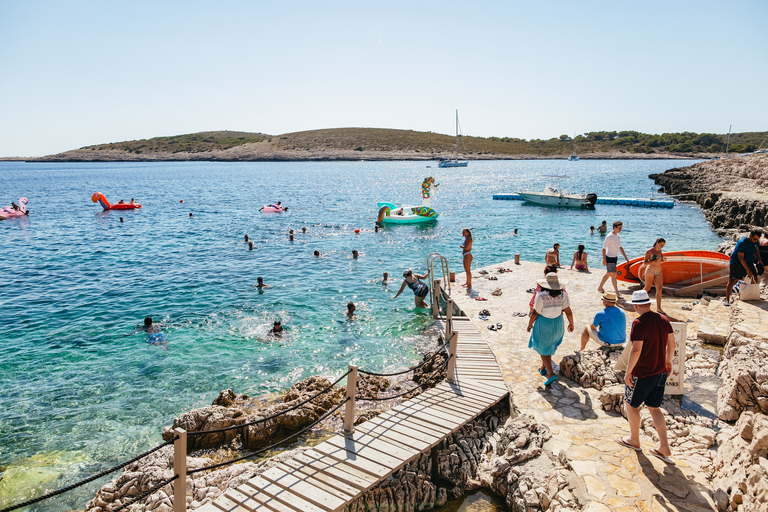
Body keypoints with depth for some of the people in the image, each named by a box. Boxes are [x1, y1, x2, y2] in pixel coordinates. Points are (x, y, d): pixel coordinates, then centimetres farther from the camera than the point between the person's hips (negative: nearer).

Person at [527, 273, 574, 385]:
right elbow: (568, 311, -4)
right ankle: (543, 368, 39)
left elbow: (535, 313, -16)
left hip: (543, 324, -5)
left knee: (543, 349, 9)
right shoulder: (563, 295, -10)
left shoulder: (541, 295, -21)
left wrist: (529, 324, -1)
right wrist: (571, 323, 12)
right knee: (549, 345, 25)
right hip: (557, 323, 5)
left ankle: (551, 374, 2)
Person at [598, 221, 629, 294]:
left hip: (615, 258, 9)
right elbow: (604, 248, -17)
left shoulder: (617, 236, 9)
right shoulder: (609, 237, -18)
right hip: (610, 258, -9)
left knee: (608, 274, 15)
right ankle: (617, 292, 0)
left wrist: (625, 257, 15)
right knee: (614, 275, -6)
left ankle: (600, 288, 27)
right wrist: (604, 260, -20)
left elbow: (620, 247, 19)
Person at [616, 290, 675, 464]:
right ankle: (664, 448, 17)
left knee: (632, 405, 15)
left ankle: (634, 440, 29)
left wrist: (628, 372, -16)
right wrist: (668, 362, 26)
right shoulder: (663, 319, 1)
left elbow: (636, 350, -25)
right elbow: (671, 343, 11)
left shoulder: (639, 323, -22)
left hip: (642, 373, -7)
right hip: (660, 372, 7)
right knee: (654, 408, 17)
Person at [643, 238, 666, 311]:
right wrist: (655, 261, -26)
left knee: (659, 289, -5)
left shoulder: (659, 251, 8)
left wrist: (662, 260, 0)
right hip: (650, 271, -5)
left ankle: (658, 308, -4)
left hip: (659, 272, 5)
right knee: (647, 288, 7)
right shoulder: (649, 251, -12)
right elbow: (645, 263, -16)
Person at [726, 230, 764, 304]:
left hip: (749, 262, 7)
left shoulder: (756, 242, -3)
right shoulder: (742, 243, -25)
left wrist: (759, 259, 5)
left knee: (755, 279, 4)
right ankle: (727, 300, -4)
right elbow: (740, 258, -24)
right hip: (737, 263, -7)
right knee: (731, 281, -9)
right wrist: (748, 270, -24)